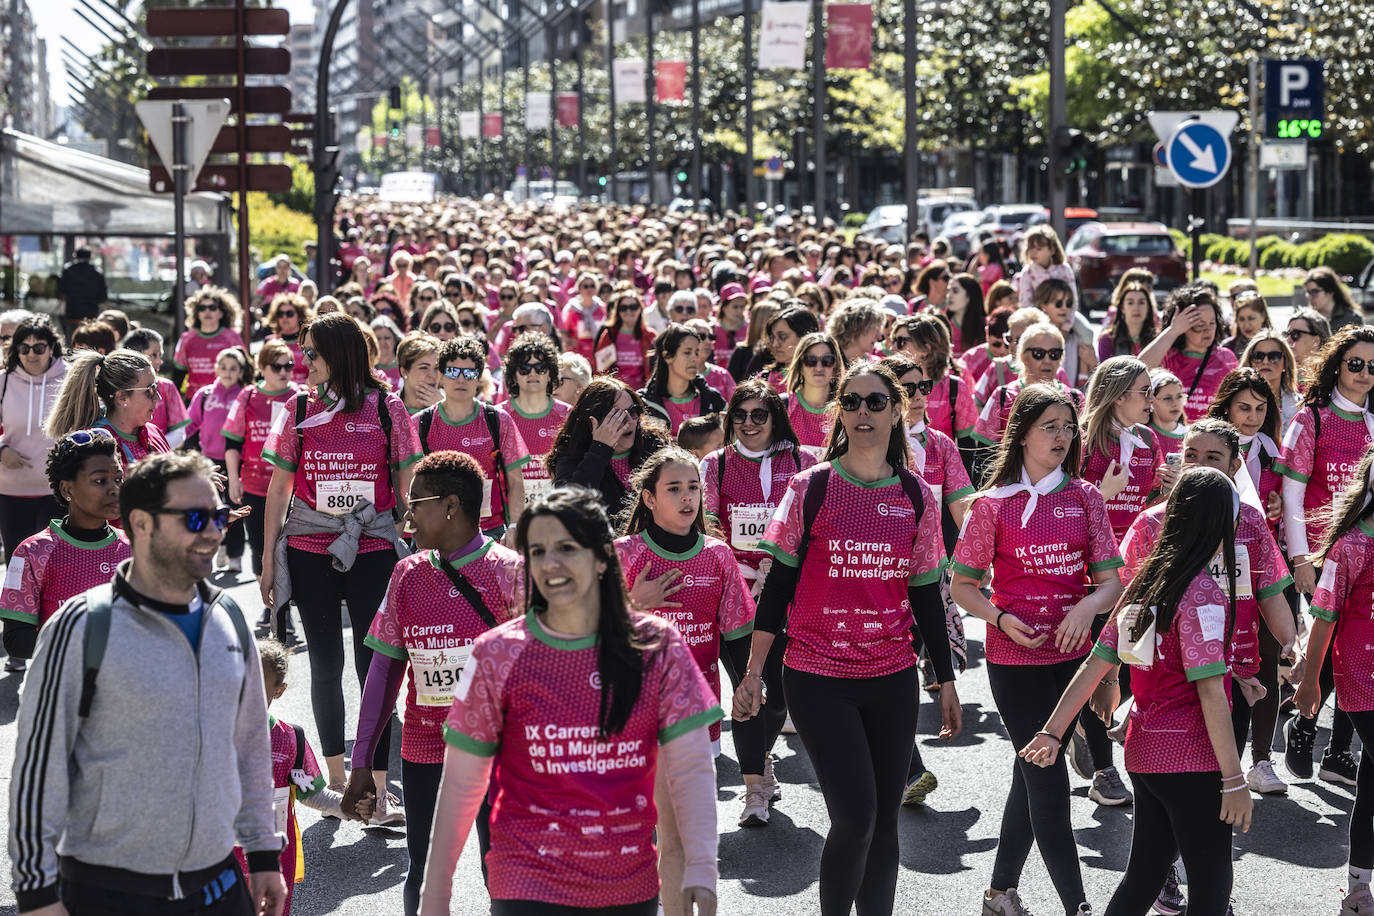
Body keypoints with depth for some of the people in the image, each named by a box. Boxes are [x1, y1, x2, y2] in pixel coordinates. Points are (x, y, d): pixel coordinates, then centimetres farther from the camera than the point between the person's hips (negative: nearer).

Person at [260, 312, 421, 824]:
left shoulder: (385, 408, -1)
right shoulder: (299, 409, 4)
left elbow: (407, 486, 5)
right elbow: (278, 488, 8)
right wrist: (268, 560, 6)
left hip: (372, 549, -2)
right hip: (310, 551, 2)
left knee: (374, 664, -7)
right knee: (326, 664, 9)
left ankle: (378, 794, -4)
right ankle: (336, 780, 21)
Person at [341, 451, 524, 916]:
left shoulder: (509, 571, -7)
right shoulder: (408, 574, 5)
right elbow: (385, 669, 10)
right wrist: (362, 762, 9)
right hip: (423, 753, 4)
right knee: (424, 877, 6)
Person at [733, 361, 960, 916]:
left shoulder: (918, 499, 6)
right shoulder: (811, 489, -3)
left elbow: (926, 597, 12)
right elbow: (779, 583, -1)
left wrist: (946, 681, 13)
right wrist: (754, 672, -5)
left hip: (892, 680, 3)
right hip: (818, 678, -3)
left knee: (884, 819, 7)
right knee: (855, 818, -13)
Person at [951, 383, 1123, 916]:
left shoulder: (1085, 498, 5)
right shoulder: (994, 504, -3)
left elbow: (1110, 580, 3)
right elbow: (962, 584, 1)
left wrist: (1088, 607, -18)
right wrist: (1003, 618, -16)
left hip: (1072, 653, 4)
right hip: (1015, 658, -4)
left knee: (1033, 776, 13)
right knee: (1048, 782, -6)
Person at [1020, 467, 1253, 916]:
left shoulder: (1146, 581, 7)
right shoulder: (1202, 595, -17)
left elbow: (1095, 665, 7)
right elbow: (1210, 693, -20)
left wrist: (1052, 732, 8)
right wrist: (1235, 780, -18)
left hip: (1143, 753, 8)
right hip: (1191, 760, -8)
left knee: (1142, 878, 17)